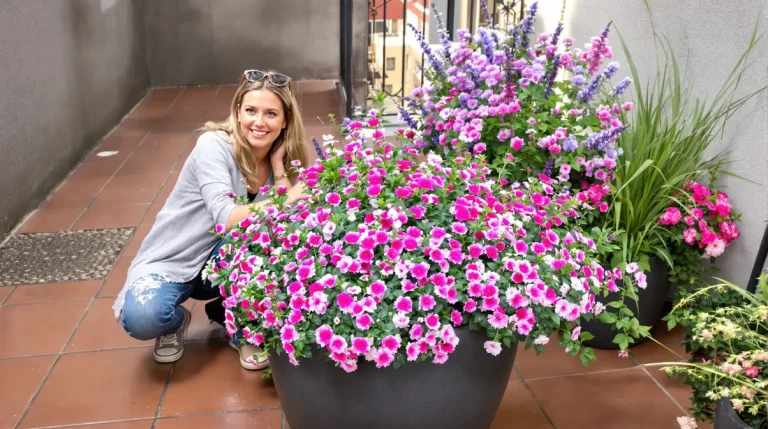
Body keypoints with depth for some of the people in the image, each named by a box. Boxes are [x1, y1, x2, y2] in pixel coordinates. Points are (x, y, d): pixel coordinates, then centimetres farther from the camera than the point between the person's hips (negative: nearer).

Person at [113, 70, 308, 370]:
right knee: (142, 318, -34)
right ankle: (176, 321, 5)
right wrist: (285, 199, -43)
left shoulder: (281, 162, -5)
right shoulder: (214, 145, -20)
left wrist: (278, 165, -19)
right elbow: (226, 218, -33)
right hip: (170, 262, -3)